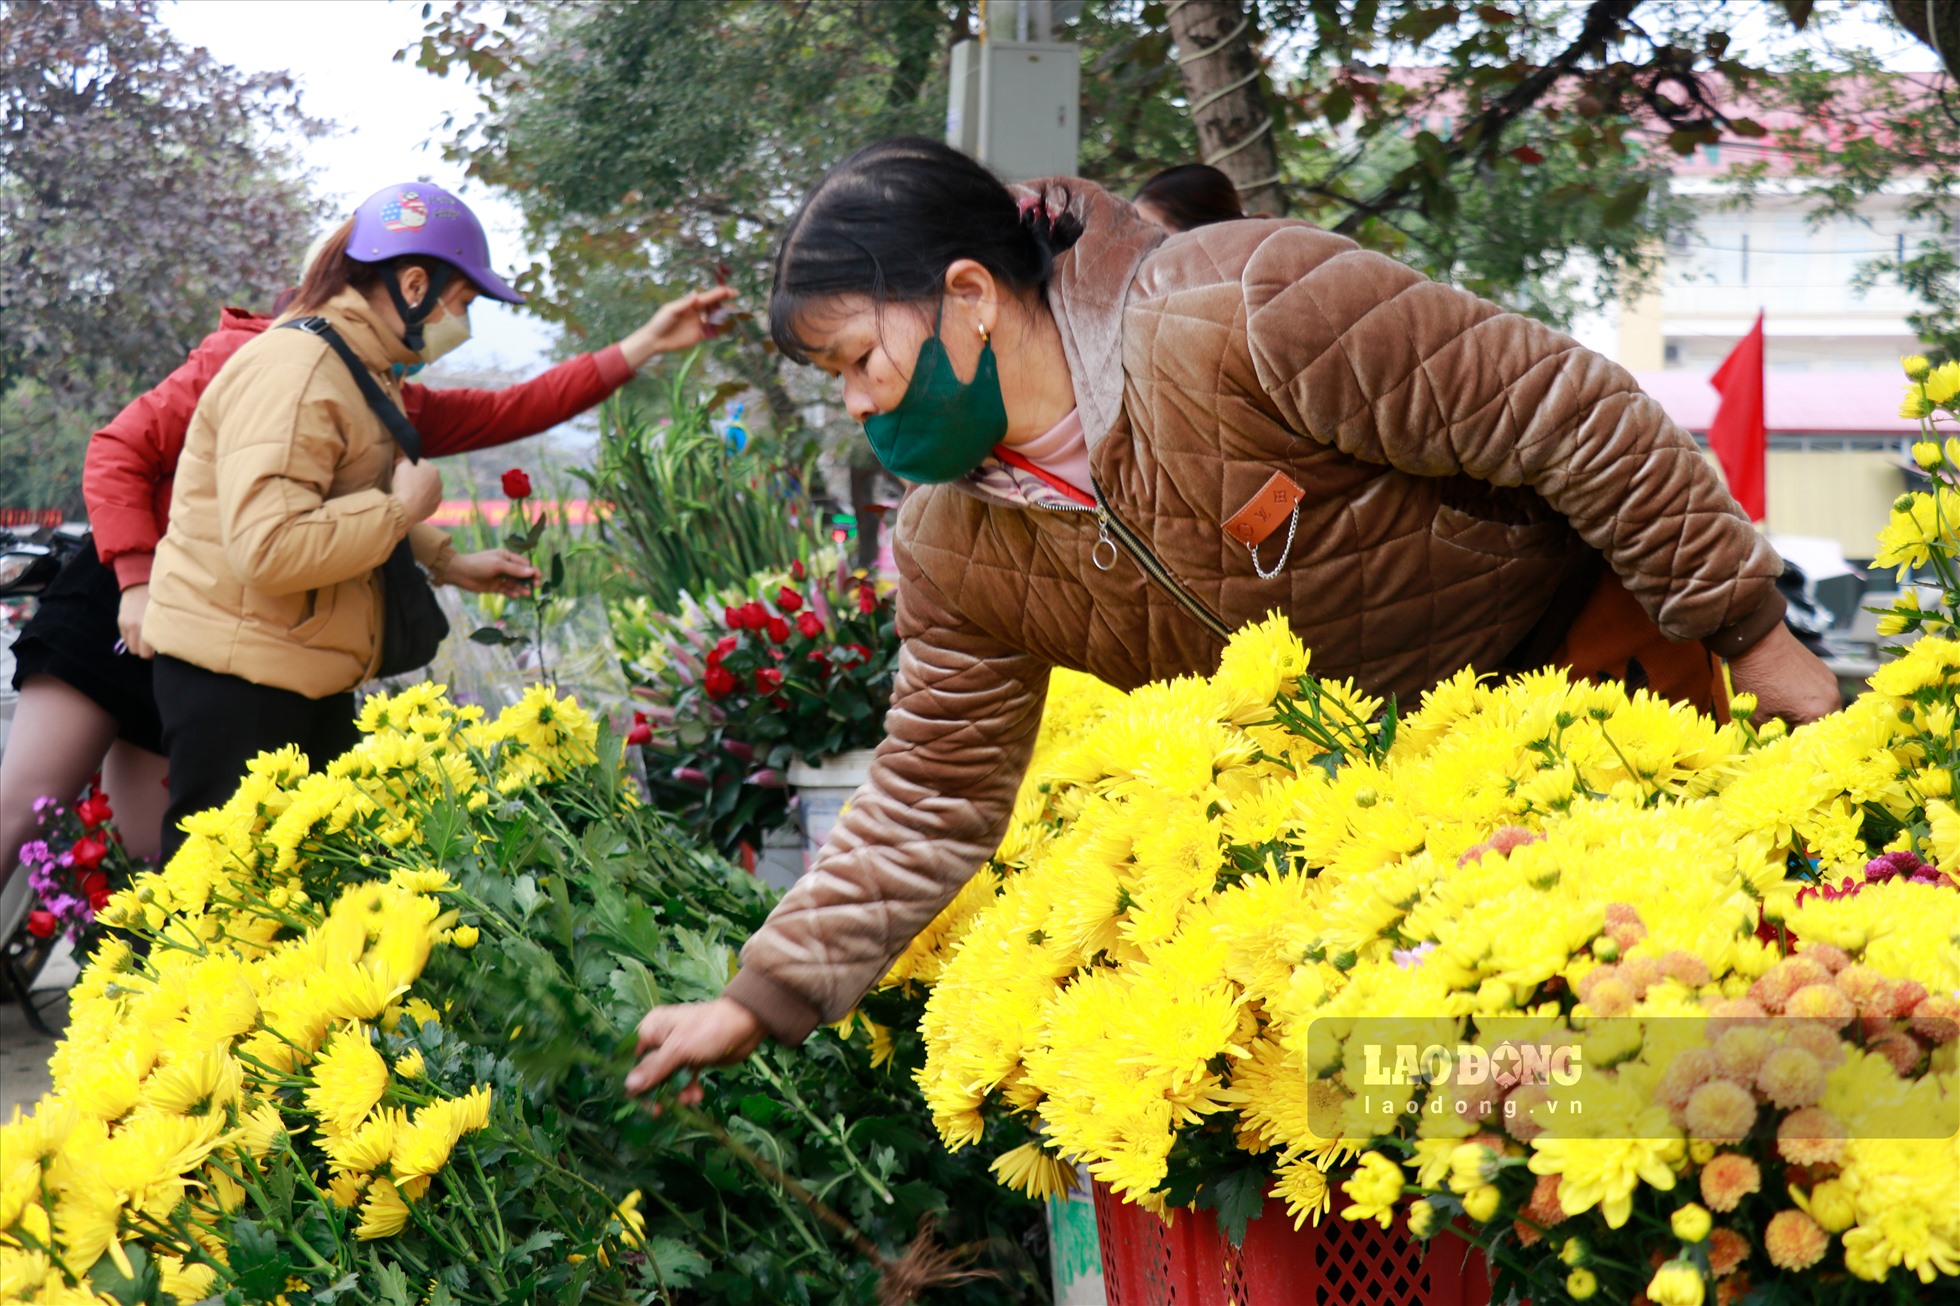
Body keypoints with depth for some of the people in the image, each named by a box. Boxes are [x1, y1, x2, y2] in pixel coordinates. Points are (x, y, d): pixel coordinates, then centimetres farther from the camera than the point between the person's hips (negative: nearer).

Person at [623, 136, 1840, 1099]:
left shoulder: (1238, 314, -32)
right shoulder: (959, 555, -8)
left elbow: (1569, 414, -28)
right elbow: (931, 802, 0)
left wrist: (1746, 632, -23)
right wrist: (769, 997, -7)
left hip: (1586, 646, -6)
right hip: (1377, 758, 6)